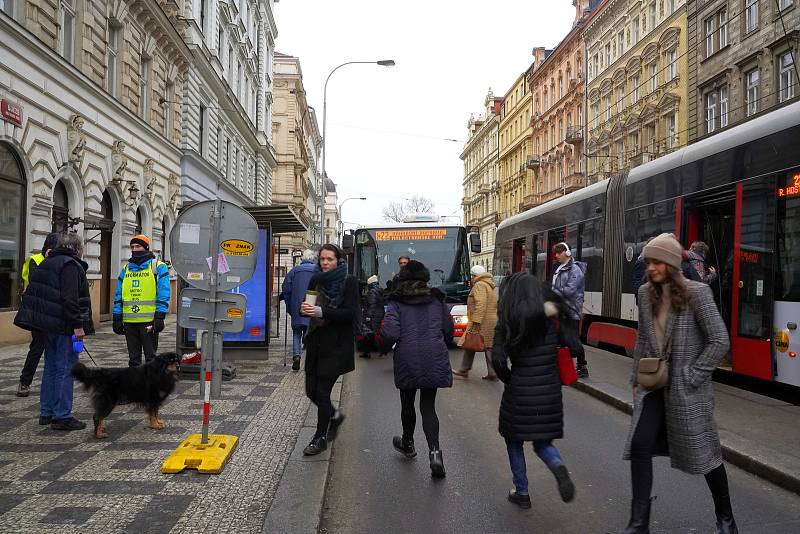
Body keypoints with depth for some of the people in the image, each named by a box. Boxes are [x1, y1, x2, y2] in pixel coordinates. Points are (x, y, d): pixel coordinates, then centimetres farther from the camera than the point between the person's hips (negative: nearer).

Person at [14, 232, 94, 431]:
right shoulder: (71, 265, -13)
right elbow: (70, 299, -23)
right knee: (65, 369, -5)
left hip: (49, 325, 9)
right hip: (64, 326, -9)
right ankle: (62, 416, -2)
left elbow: (34, 292, 22)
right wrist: (78, 325, -21)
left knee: (51, 367, 16)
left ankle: (46, 413, 23)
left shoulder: (47, 263, 17)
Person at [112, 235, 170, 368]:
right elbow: (118, 296, 16)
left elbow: (164, 295, -7)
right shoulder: (126, 269, 15)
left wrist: (159, 317, -14)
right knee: (133, 358, 13)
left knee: (151, 357, 2)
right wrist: (116, 318, 9)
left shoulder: (158, 267, -1)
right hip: (129, 321, 5)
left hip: (149, 321, -5)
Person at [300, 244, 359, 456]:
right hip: (316, 341, 5)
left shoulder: (349, 282, -7)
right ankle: (334, 415, 38)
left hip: (336, 344, -5)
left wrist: (321, 311, -25)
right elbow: (308, 305, 14)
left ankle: (320, 437, 14)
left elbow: (349, 313, -15)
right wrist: (305, 308, -10)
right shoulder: (316, 280, 8)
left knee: (322, 391, -3)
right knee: (311, 390, 9)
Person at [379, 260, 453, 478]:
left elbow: (390, 334, -13)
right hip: (435, 360, 2)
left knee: (407, 404, 19)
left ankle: (408, 443, 39)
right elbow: (448, 330, 9)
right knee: (428, 406, 7)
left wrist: (383, 342, 8)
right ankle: (434, 450, -12)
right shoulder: (436, 299, 5)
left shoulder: (397, 302, -4)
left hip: (407, 360, -2)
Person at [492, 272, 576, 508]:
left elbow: (498, 359, -15)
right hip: (550, 389, 3)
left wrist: (508, 379, 0)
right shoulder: (553, 319, -2)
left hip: (519, 391, -3)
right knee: (542, 443, 19)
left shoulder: (507, 322, -10)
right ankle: (558, 466, -10)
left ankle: (522, 493, 23)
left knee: (514, 441, 19)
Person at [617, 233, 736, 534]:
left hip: (687, 388, -5)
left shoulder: (696, 292, -12)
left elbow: (720, 342, -12)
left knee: (704, 453, 10)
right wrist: (636, 378, 12)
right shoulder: (646, 293, 4)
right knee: (639, 447, -4)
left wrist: (690, 376, -14)